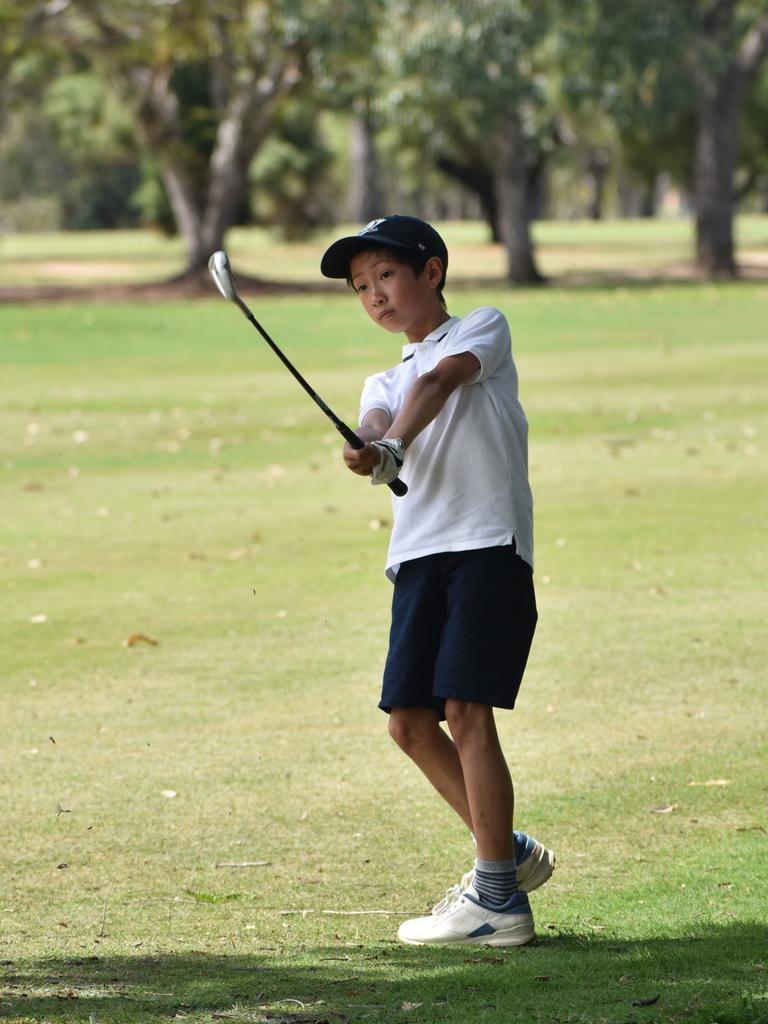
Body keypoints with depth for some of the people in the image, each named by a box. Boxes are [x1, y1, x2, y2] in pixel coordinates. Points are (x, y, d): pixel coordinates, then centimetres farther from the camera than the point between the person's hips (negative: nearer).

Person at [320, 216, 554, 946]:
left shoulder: (483, 329, 9)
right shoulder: (384, 383, 23)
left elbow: (439, 380, -14)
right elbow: (376, 422, -3)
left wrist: (395, 443, -33)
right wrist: (366, 447, -28)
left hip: (488, 545, -7)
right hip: (418, 556, 7)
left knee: (465, 712, -13)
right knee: (410, 721, 4)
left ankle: (498, 900, -12)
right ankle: (506, 851, 23)